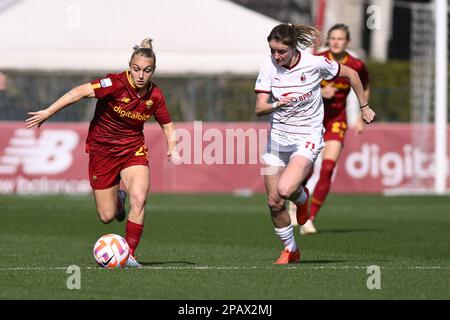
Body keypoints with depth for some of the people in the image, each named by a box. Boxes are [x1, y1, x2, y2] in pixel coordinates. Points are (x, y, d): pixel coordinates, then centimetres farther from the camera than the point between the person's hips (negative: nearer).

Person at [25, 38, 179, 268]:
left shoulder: (155, 96, -7)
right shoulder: (116, 84, -23)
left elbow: (168, 126, 9)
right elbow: (81, 92, -34)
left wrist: (172, 148, -10)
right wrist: (48, 112, -43)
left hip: (133, 148, 2)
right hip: (102, 149, -2)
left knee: (138, 198, -24)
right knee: (107, 217, 3)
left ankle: (129, 254, -12)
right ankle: (118, 199, 42)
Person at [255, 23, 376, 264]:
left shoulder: (314, 63, -16)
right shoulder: (268, 66, -10)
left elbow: (351, 74, 1)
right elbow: (259, 109, -15)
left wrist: (364, 107, 8)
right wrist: (276, 105, -36)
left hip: (307, 138, -4)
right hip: (278, 137, 4)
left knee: (285, 190, -26)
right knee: (274, 202, 3)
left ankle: (301, 196, 12)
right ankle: (290, 249, 26)